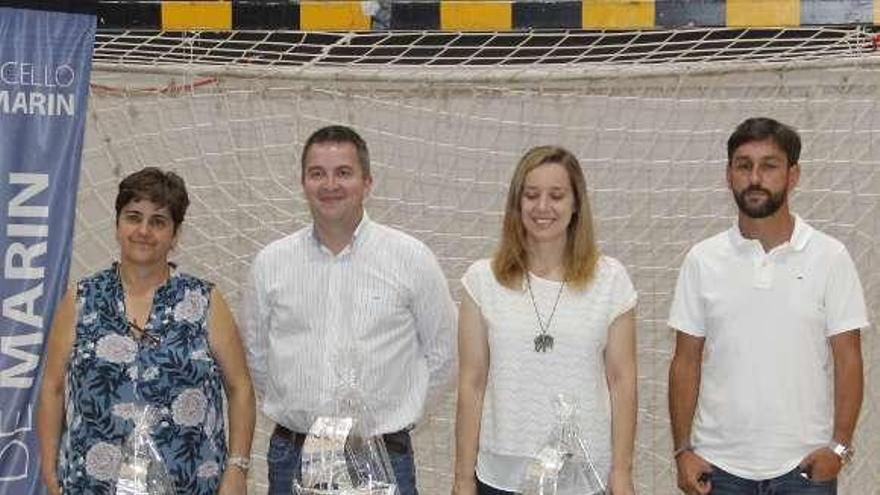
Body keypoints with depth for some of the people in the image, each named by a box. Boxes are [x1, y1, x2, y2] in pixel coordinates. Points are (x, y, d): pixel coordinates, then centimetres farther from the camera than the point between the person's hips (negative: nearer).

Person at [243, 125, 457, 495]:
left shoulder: (412, 259, -3)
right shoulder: (270, 263, 3)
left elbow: (441, 353, 4)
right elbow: (257, 354, 13)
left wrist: (396, 415, 4)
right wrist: (293, 411, 10)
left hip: (382, 459, -2)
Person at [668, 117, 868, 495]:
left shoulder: (830, 258, -1)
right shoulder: (702, 260, 2)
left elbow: (848, 360, -1)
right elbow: (686, 362, 4)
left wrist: (840, 445, -9)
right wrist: (682, 449, -1)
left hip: (804, 465, -1)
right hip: (719, 465, 1)